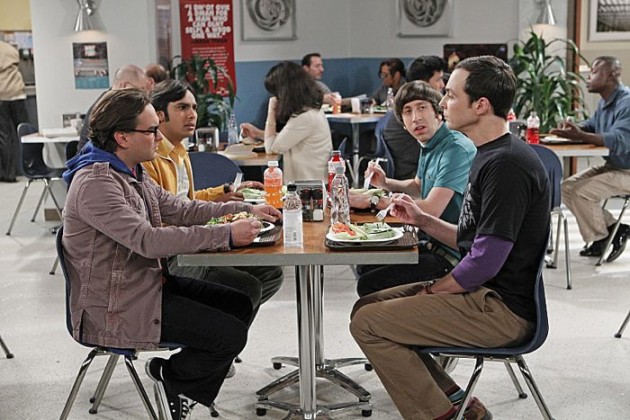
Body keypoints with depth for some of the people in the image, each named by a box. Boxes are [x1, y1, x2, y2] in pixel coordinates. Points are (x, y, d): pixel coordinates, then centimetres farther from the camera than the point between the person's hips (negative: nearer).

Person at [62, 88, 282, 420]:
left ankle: (179, 382, 18)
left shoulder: (132, 173, 9)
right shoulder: (95, 182, -23)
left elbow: (180, 209, 13)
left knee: (240, 304, 9)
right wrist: (227, 235, -31)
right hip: (116, 308, -10)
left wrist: (245, 210, 3)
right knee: (232, 335, -14)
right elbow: (148, 240, -31)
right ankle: (170, 377, 12)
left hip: (148, 282, 10)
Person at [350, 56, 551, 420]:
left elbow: (484, 262, -23)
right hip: (485, 294, 10)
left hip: (503, 309, -10)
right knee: (367, 306, 12)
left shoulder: (507, 164, -21)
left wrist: (431, 292, -9)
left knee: (368, 323, -13)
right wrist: (423, 220, 6)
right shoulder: (491, 155, 12)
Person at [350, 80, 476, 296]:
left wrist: (373, 201, -20)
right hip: (433, 245, 10)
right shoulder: (429, 146, 10)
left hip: (451, 255, -10)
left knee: (369, 285, -16)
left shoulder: (456, 149, -21)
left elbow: (431, 209, -27)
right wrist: (386, 183, 8)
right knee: (365, 267, 18)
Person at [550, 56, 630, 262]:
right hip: (610, 166, 10)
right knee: (566, 187, 1)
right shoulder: (605, 101, 8)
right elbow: (592, 124, 17)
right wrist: (574, 127, -8)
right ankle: (613, 228, 5)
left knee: (581, 192, -22)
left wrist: (580, 136, -46)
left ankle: (600, 239, 0)